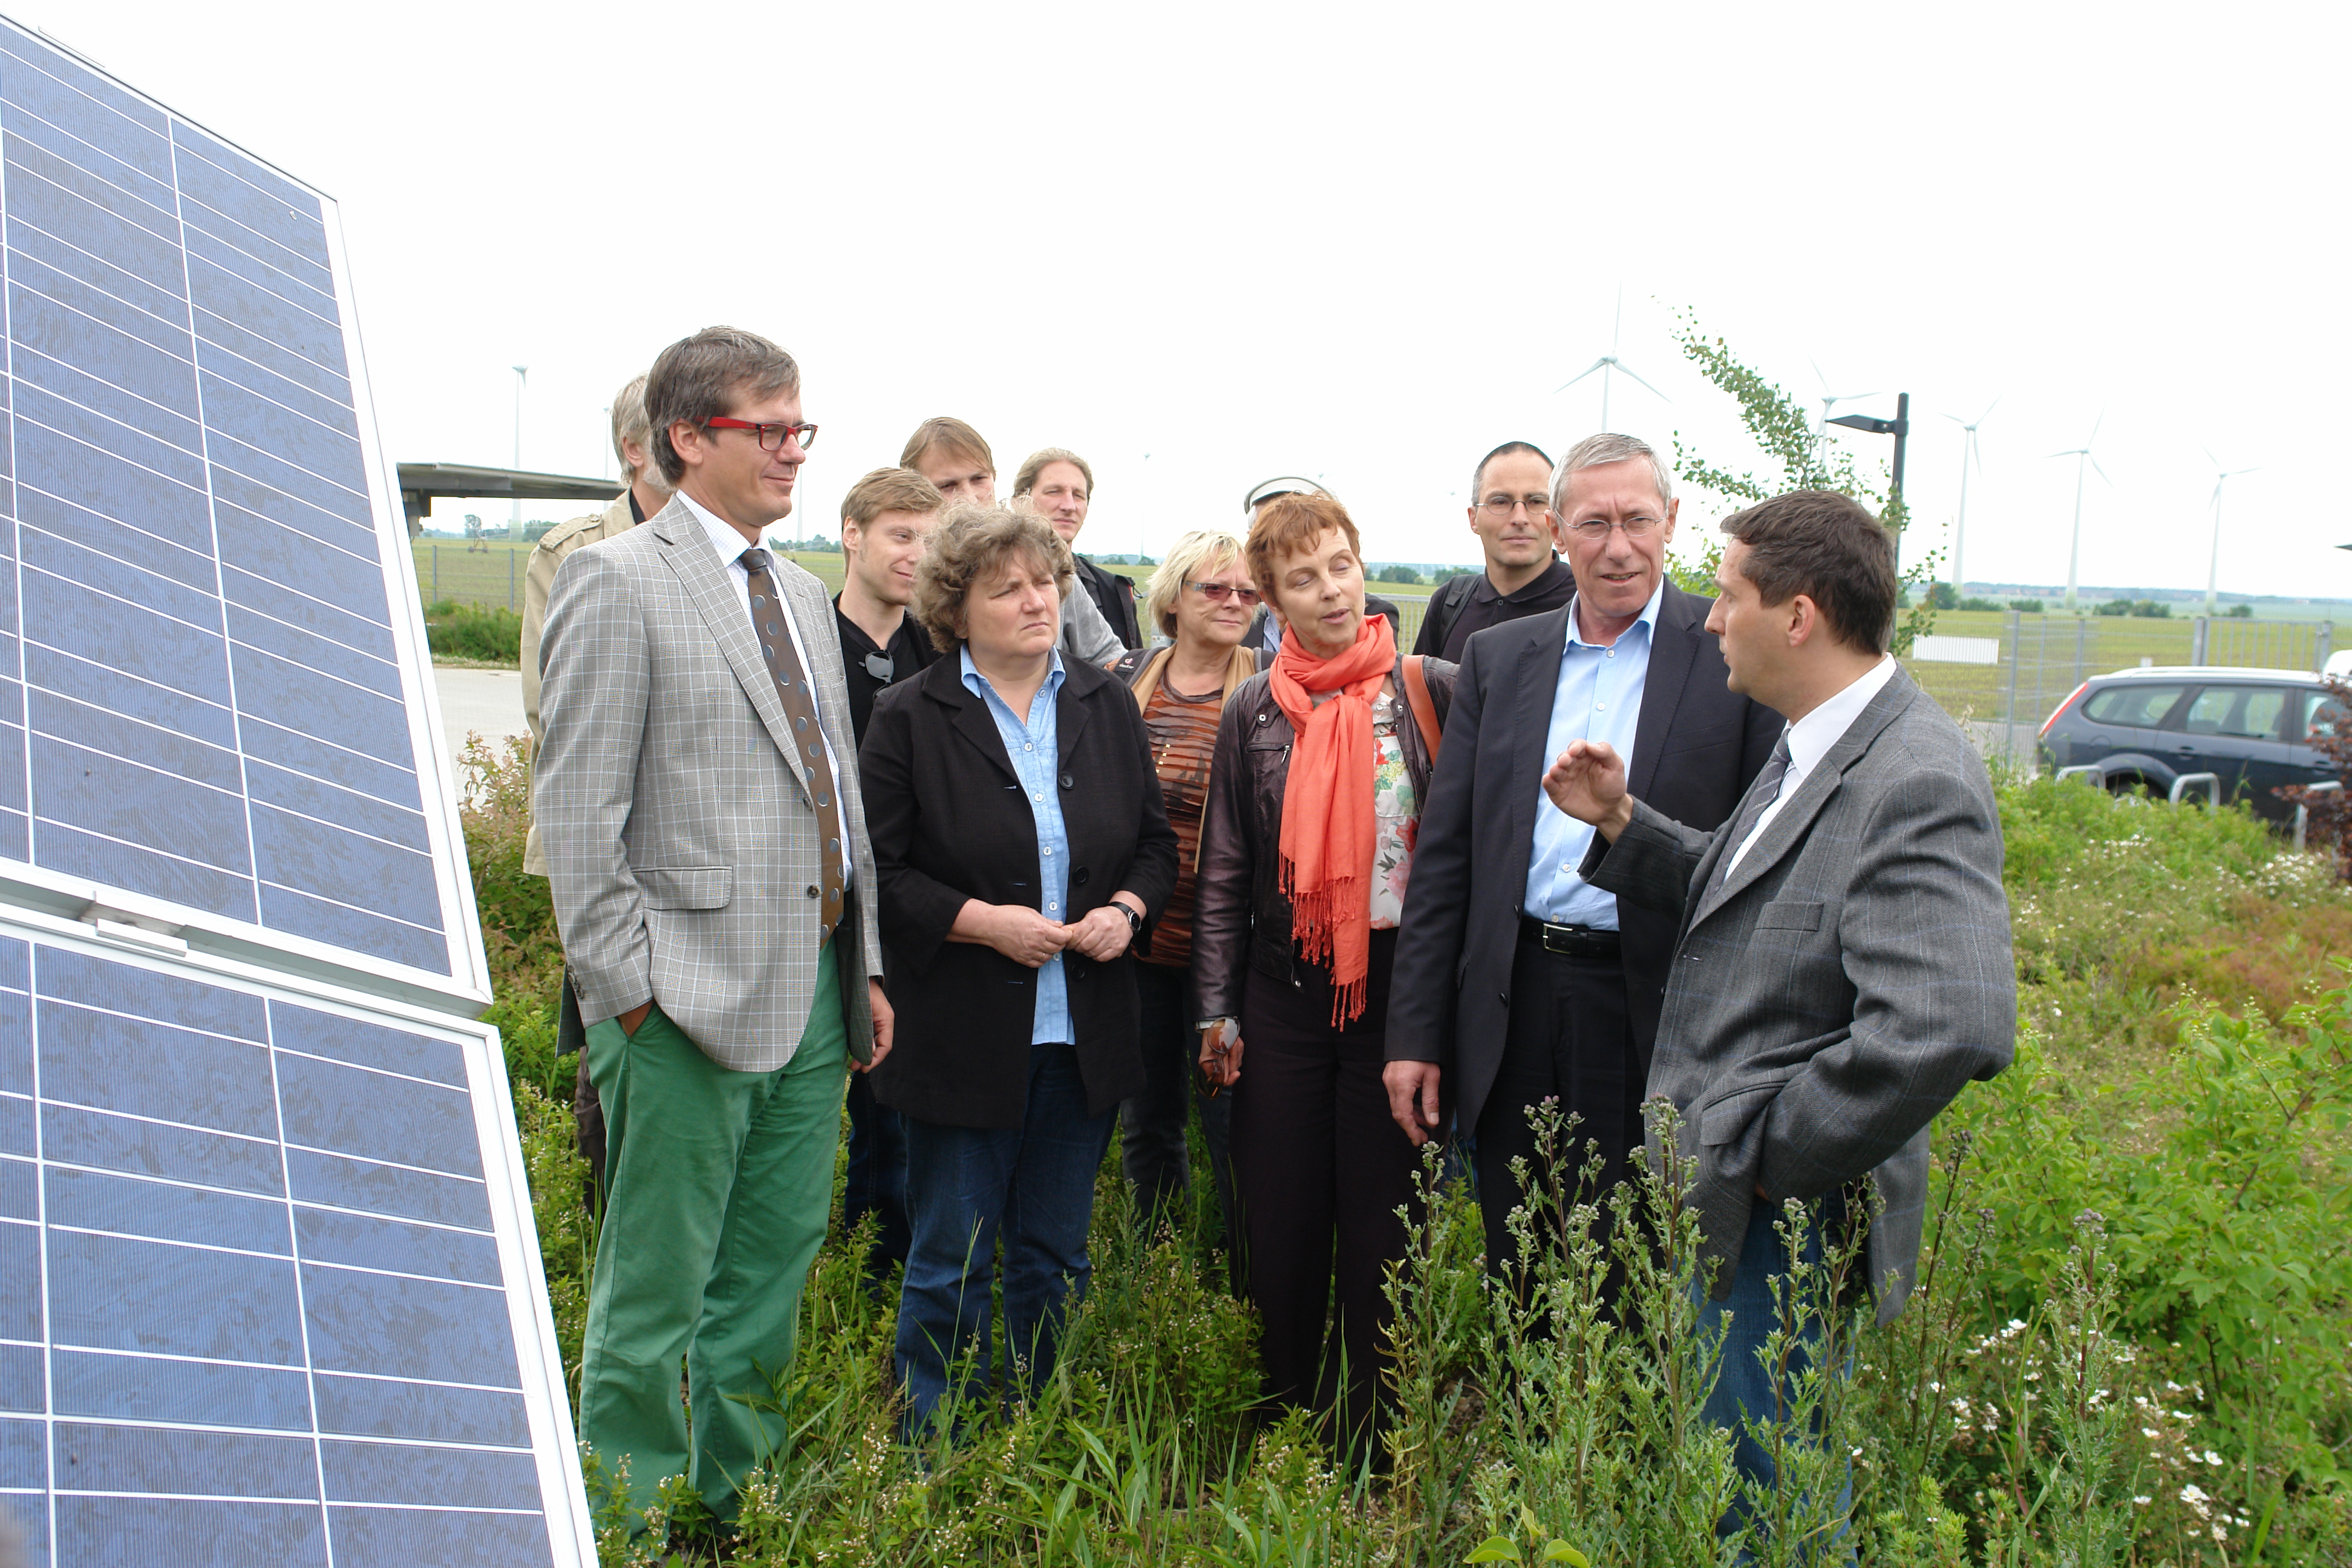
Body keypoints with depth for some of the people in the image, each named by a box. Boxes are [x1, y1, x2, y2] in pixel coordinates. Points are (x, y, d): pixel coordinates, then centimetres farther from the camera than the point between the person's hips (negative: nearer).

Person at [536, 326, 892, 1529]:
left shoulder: (804, 594, 17)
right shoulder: (616, 580, -7)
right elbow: (578, 814, -11)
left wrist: (866, 969, 14)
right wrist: (630, 993, -14)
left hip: (815, 994, 8)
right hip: (690, 1005, -7)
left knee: (772, 1277, 16)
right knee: (653, 1298, 3)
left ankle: (741, 1508, 30)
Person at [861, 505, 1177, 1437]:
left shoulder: (1107, 706, 8)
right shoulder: (910, 717, -5)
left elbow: (1155, 842, 14)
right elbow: (878, 871, -8)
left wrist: (1127, 906, -6)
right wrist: (983, 921, -18)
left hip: (1084, 1036, 4)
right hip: (962, 1037, -4)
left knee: (1055, 1257, 15)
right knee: (952, 1264, 5)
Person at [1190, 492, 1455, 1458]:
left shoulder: (1433, 691, -2)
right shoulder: (1255, 711, 4)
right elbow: (1223, 871, 8)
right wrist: (1217, 1005, 4)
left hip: (1397, 978, -2)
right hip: (1286, 984, 2)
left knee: (1381, 1216, 6)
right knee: (1280, 1215, 9)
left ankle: (1363, 1437, 22)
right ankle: (1282, 1419, 28)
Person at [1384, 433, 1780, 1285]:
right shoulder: (1497, 657, 10)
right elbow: (1445, 854, 9)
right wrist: (1416, 1032, 5)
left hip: (1658, 1015, -3)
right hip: (1514, 1009, 4)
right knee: (1518, 1277, 14)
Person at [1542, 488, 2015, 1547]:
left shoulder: (1915, 787, -24)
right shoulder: (1813, 747, 8)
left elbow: (1949, 1029, -34)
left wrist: (1774, 1155, -23)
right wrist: (1620, 824, 5)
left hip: (1786, 1220, -9)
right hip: (1724, 1197, 9)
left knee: (1762, 1501, 7)